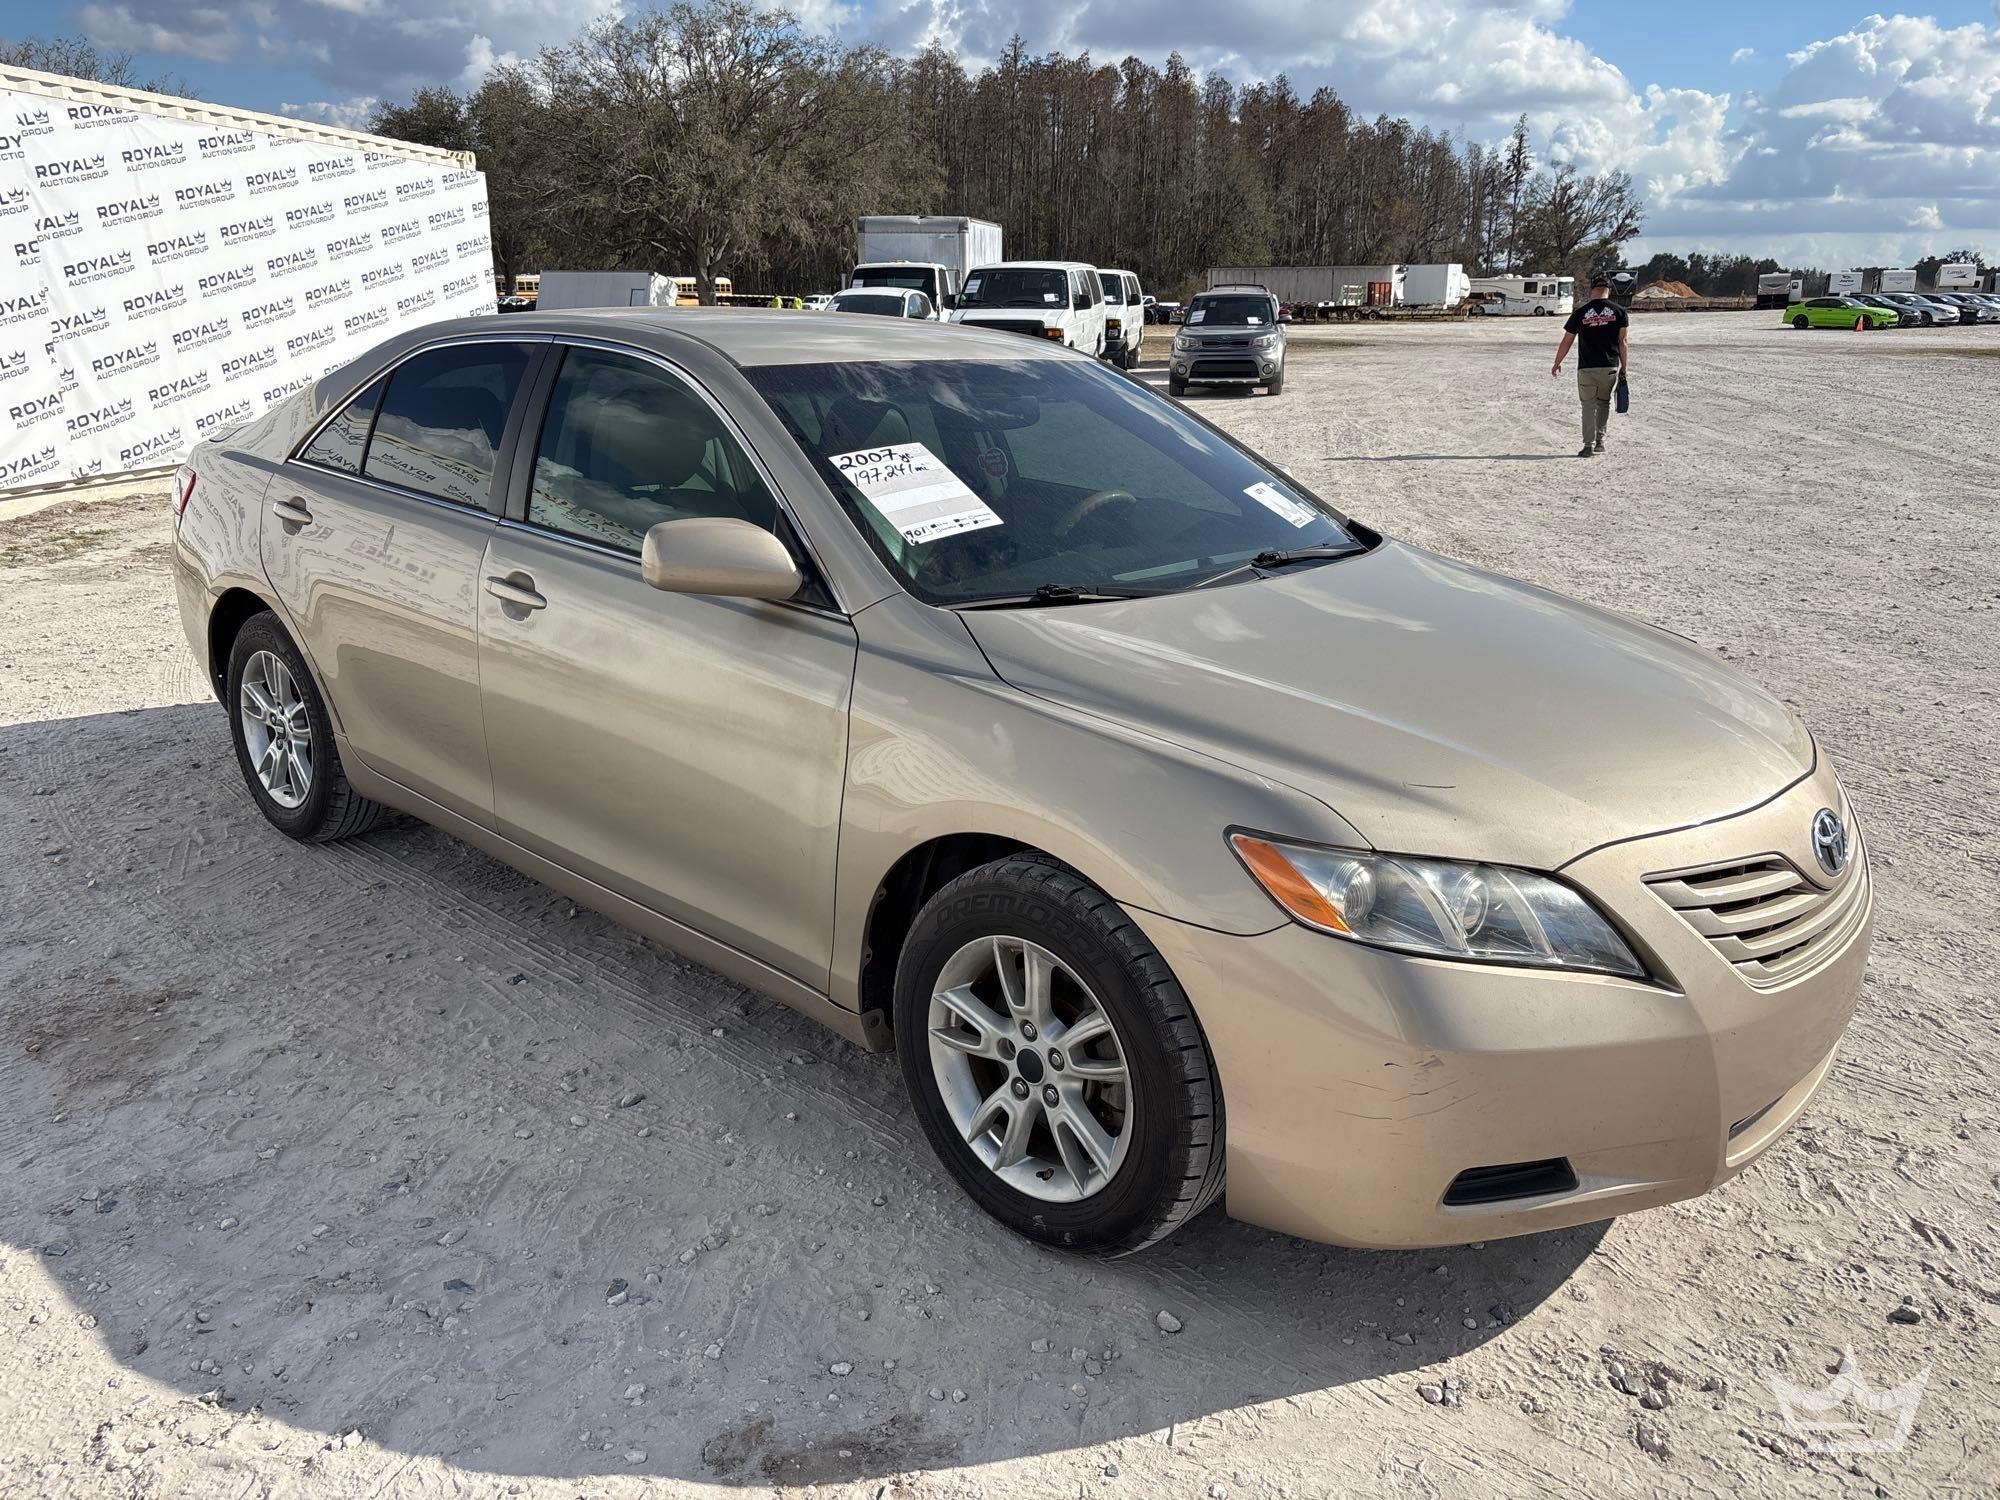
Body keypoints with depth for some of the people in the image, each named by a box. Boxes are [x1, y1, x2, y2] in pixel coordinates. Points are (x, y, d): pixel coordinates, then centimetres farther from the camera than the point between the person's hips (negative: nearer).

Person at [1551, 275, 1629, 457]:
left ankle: (1589, 445, -2)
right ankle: (1600, 441, 19)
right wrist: (1624, 367, 6)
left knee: (1589, 405, 4)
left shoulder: (1580, 313, -1)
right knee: (1604, 403, 18)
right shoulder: (1619, 312, 1)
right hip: (1610, 368, 1)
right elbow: (1623, 343, -1)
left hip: (1587, 369, -1)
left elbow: (1566, 342, 5)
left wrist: (1556, 364, 18)